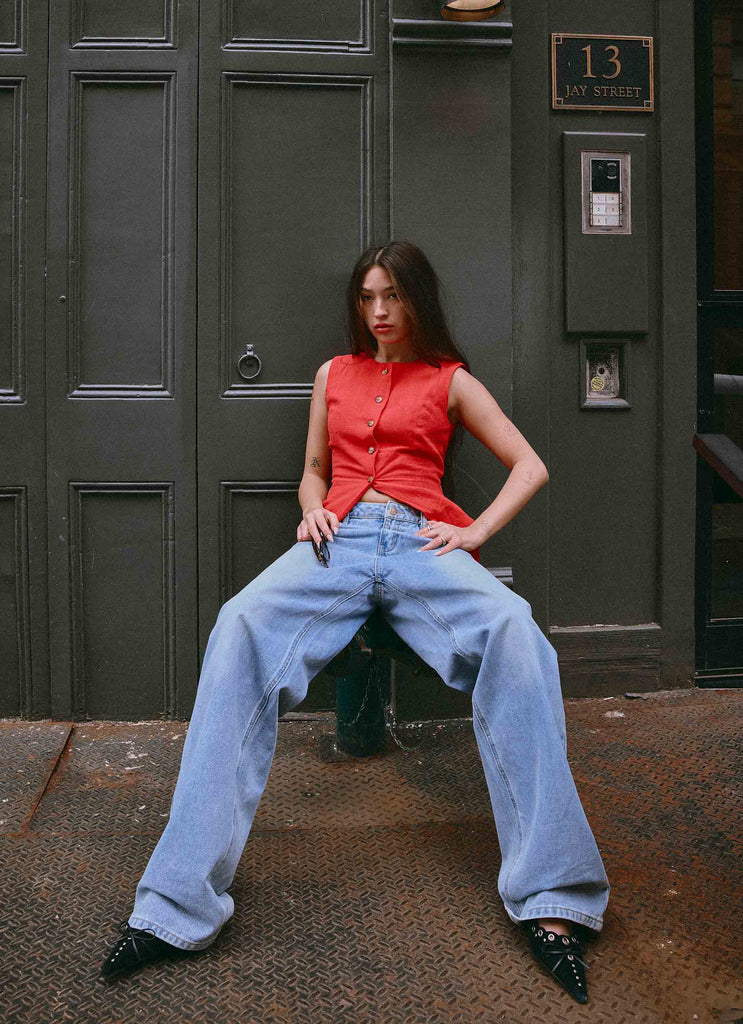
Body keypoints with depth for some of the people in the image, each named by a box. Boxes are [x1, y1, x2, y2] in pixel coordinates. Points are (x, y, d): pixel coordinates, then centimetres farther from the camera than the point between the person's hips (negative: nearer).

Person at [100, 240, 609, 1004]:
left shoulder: (450, 381, 19)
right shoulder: (334, 374, 27)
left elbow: (530, 467, 17)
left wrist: (474, 532, 0)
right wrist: (312, 510, 6)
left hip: (422, 544, -1)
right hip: (338, 540, 2)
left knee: (512, 631, -35)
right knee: (241, 627, -32)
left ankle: (550, 898, -30)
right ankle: (179, 902, -32)